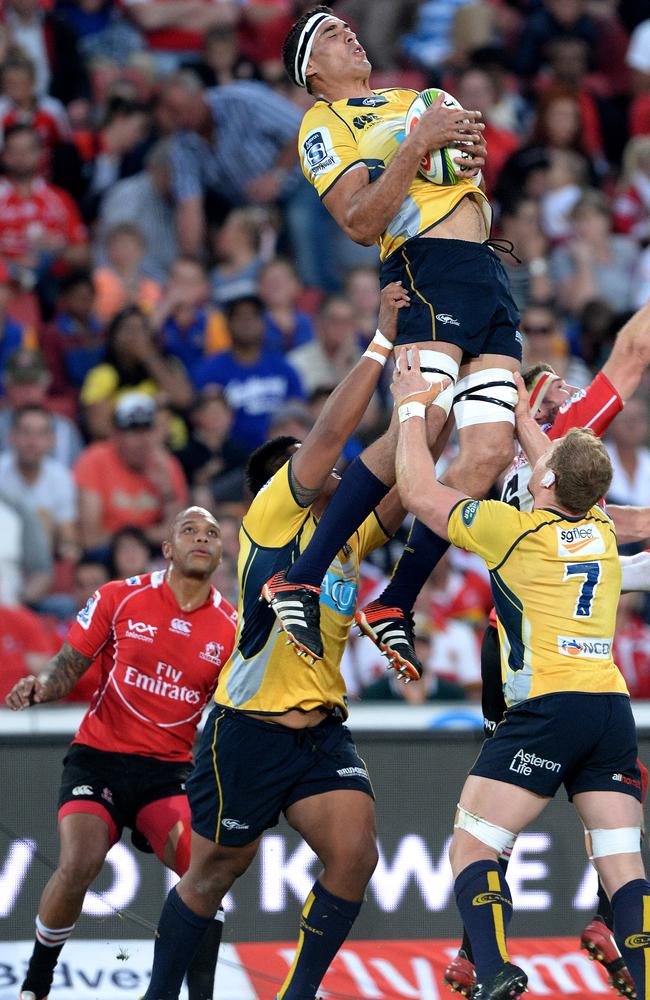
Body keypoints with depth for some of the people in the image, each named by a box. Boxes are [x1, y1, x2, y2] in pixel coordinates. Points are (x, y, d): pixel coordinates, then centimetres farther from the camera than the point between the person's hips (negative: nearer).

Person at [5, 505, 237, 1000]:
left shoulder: (231, 628, 3)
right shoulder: (119, 598, -2)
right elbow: (69, 666, 2)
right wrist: (42, 686, -20)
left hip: (170, 770, 2)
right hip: (99, 756, -2)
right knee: (79, 864, -23)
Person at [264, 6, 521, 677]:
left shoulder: (409, 99, 29)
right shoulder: (324, 125, 7)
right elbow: (360, 224, -8)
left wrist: (472, 155, 10)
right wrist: (417, 144, -14)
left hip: (489, 279, 7)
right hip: (426, 268, -7)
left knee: (490, 453, -8)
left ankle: (394, 608, -3)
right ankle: (300, 583, -26)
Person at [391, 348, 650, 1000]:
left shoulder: (516, 530, -3)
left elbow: (418, 492, 7)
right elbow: (569, 483, 36)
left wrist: (412, 407, 19)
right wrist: (522, 415, 47)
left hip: (548, 706, -6)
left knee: (472, 847, -2)